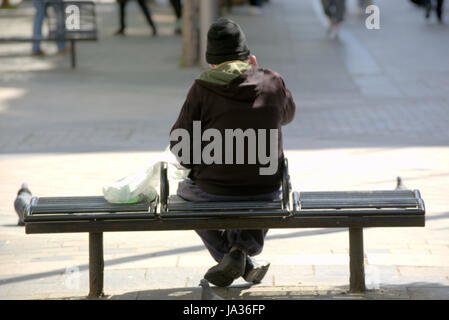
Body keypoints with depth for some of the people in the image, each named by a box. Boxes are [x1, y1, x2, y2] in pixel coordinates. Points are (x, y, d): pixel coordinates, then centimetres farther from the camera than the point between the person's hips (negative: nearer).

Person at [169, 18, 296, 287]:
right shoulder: (273, 83, -5)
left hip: (214, 188, -2)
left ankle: (245, 264, 18)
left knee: (186, 192, 33)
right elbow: (288, 115, 18)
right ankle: (242, 247, 10)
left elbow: (180, 144, -7)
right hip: (265, 189, 3)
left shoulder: (203, 89, -11)